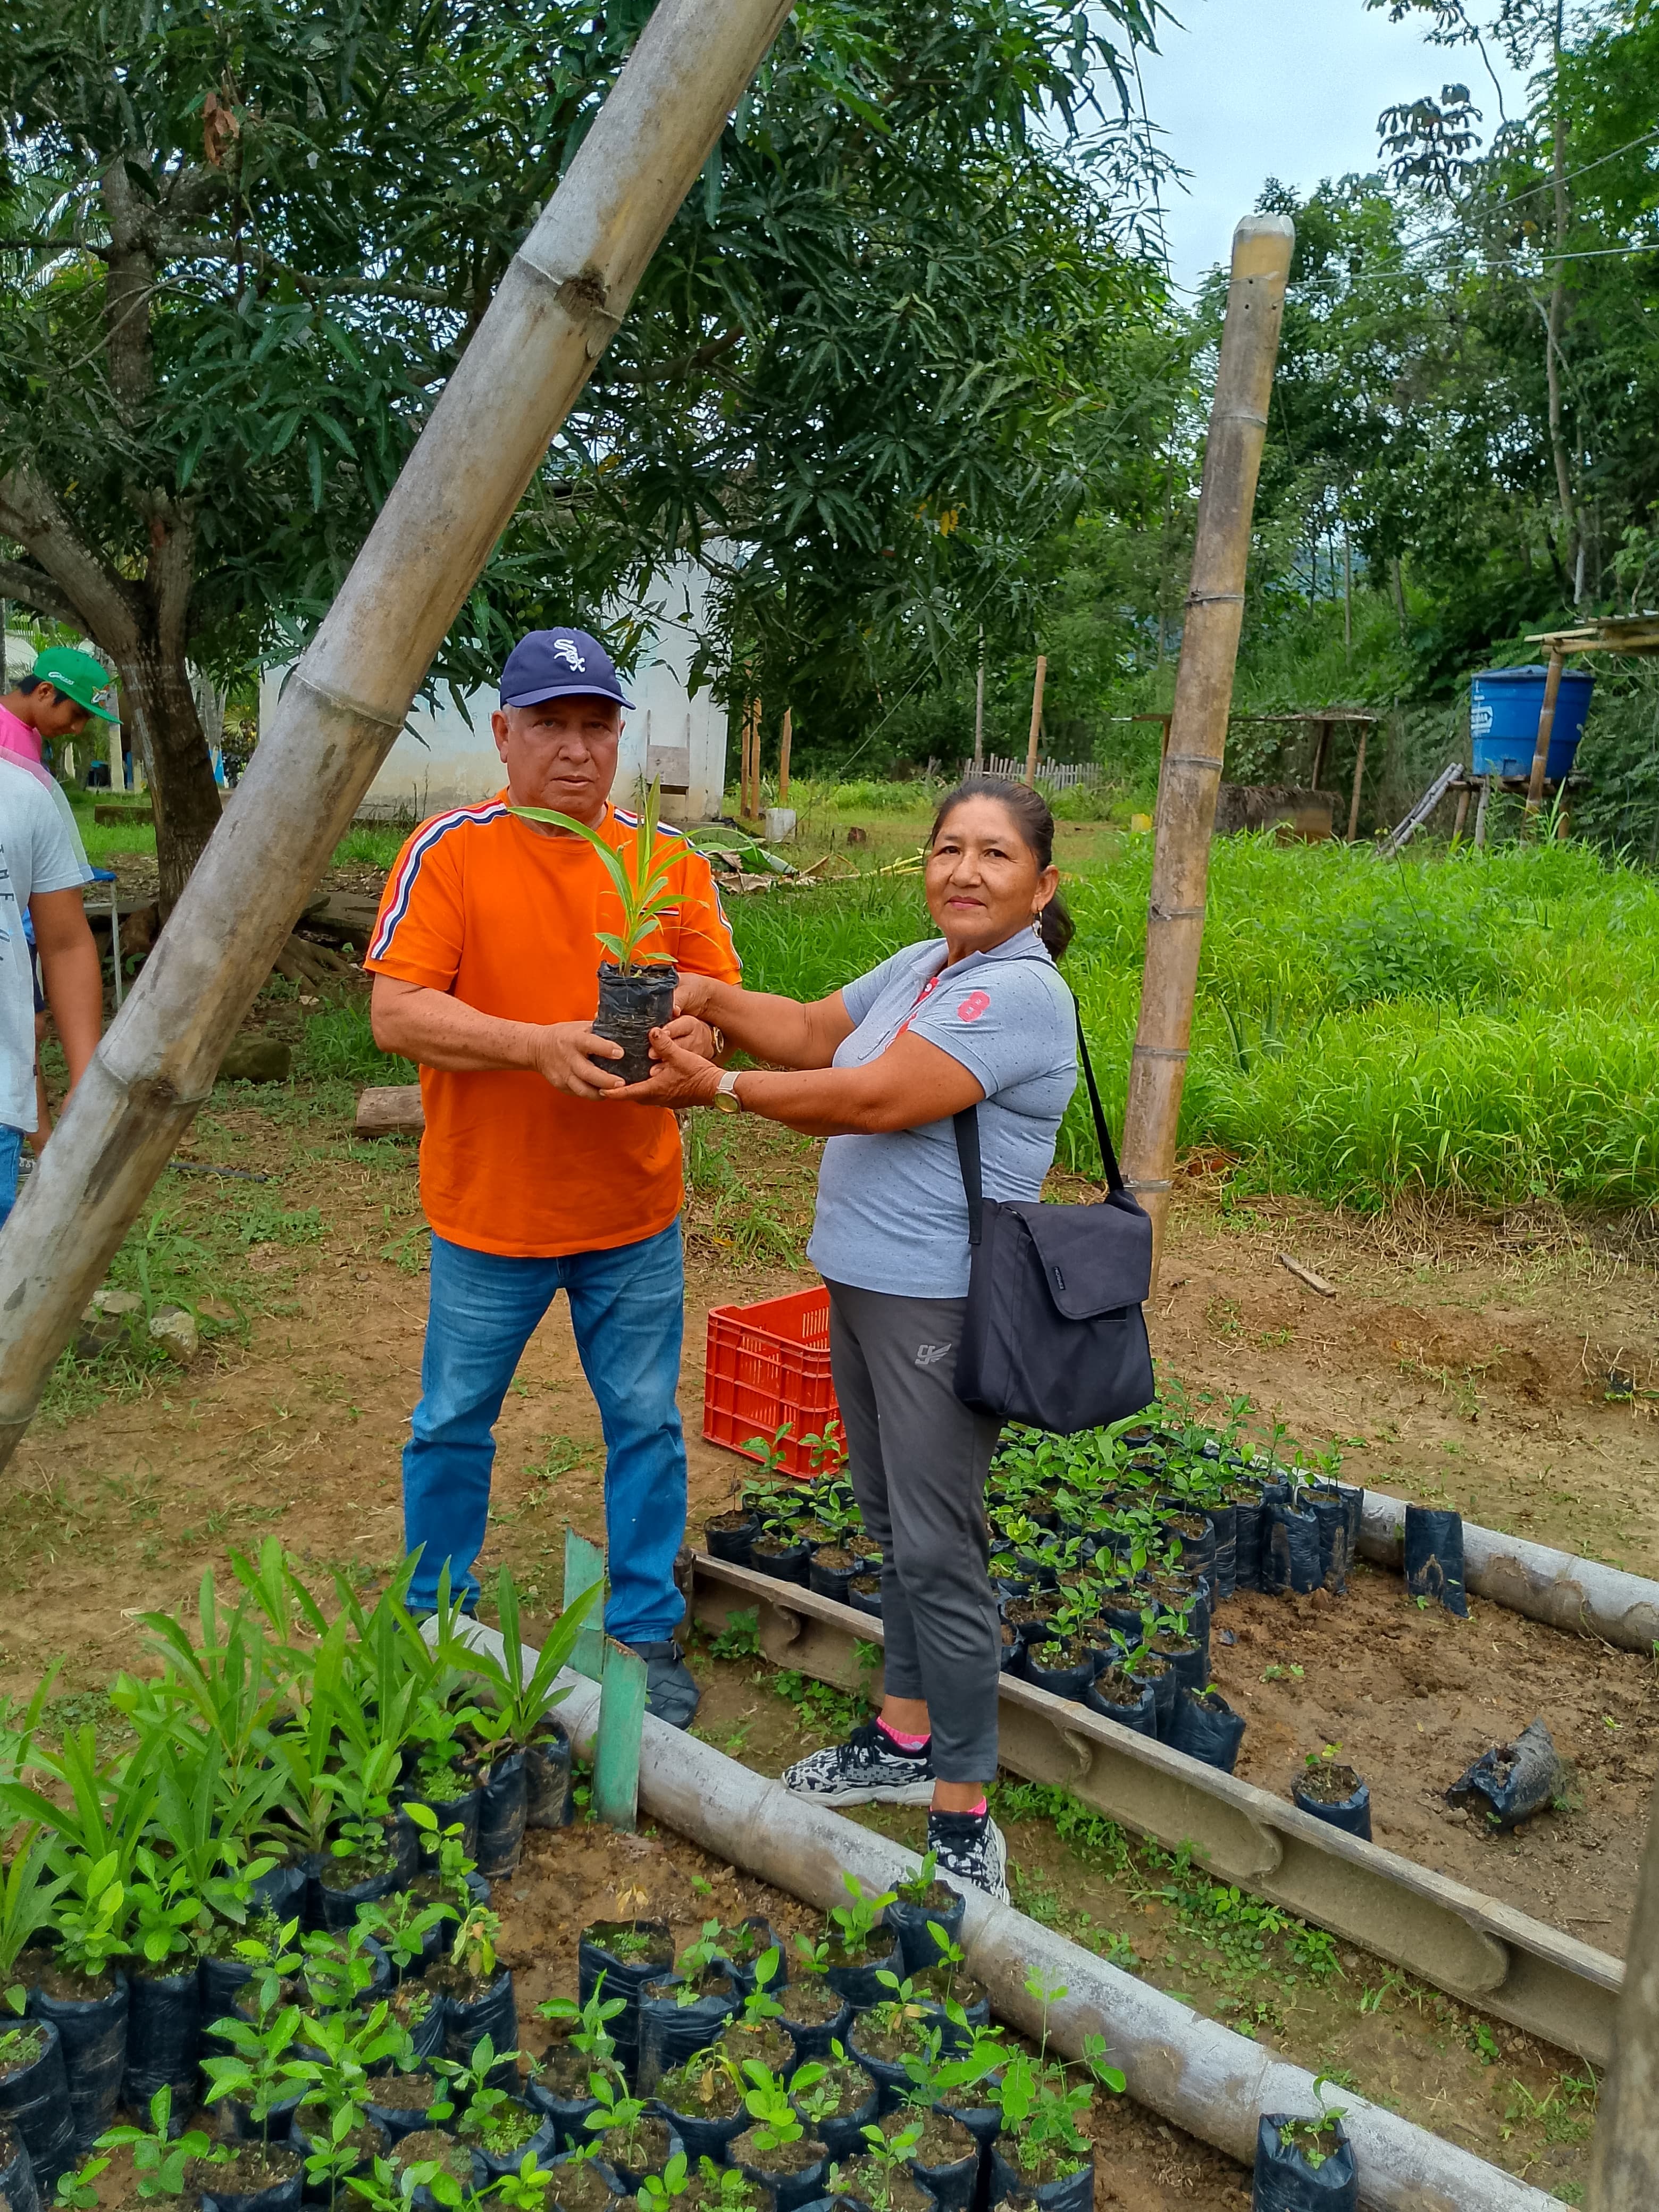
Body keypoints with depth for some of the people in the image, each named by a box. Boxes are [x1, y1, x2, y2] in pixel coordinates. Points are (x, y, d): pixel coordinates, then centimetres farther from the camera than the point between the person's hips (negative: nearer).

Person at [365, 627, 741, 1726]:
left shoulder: (669, 858, 2)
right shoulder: (449, 851, -8)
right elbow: (397, 1014, -15)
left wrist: (691, 1038, -22)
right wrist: (539, 1043, -28)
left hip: (636, 1211, 2)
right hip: (490, 1210, -2)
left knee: (647, 1424, 11)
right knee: (455, 1425, 14)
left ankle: (646, 1632, 30)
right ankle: (436, 1624, 37)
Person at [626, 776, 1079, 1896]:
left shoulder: (1019, 994, -19)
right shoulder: (922, 966, 11)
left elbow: (875, 1099, -23)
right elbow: (814, 1031, 15)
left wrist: (717, 1087, -17)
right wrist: (709, 997, -2)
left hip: (940, 1310, -9)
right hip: (861, 1284, 9)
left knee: (937, 1553, -3)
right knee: (892, 1523, 20)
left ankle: (964, 1819, 11)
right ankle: (907, 1740, 37)